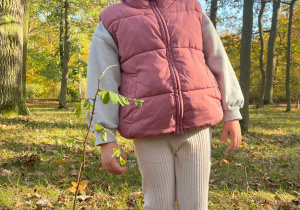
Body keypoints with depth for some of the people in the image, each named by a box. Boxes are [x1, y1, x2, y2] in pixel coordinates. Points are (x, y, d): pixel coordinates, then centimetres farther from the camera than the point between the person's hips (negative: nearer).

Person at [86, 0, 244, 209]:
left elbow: (217, 62, 11)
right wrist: (107, 140, -12)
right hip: (150, 129, -2)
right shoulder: (112, 24, 4)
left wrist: (232, 115, 5)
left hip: (195, 124, 2)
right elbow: (101, 84, -4)